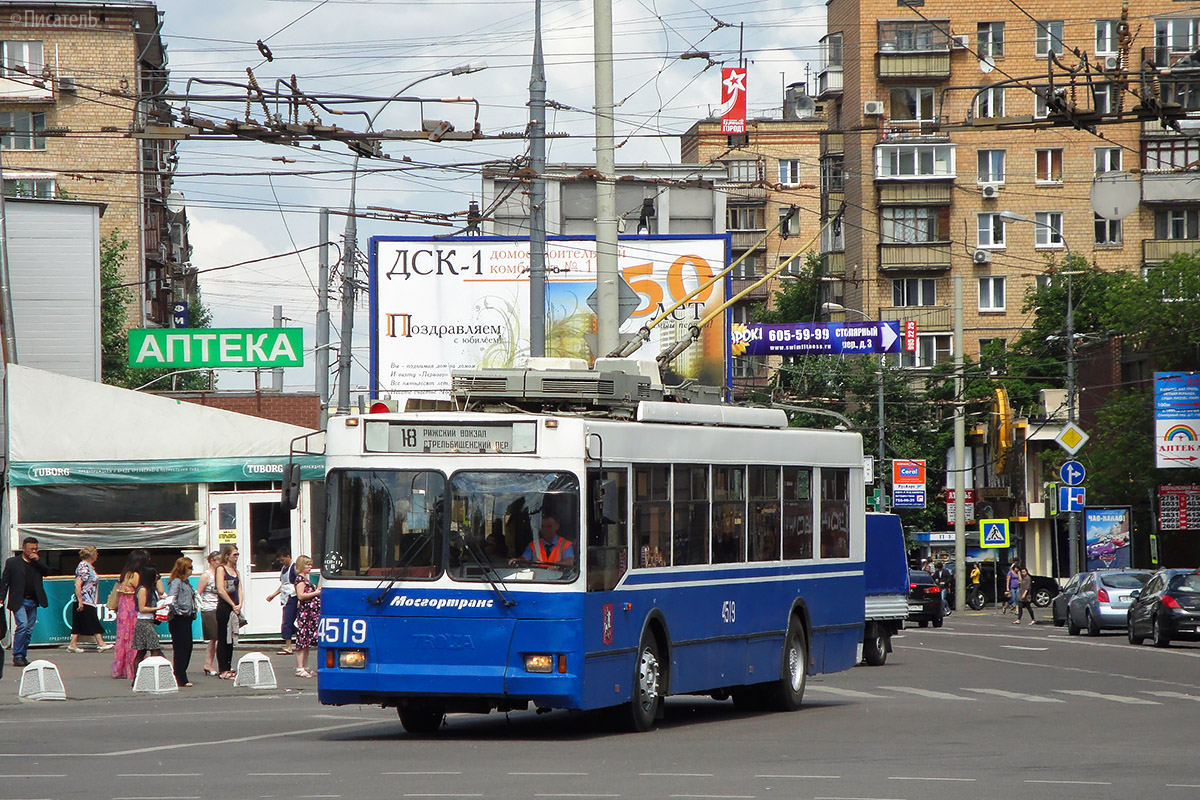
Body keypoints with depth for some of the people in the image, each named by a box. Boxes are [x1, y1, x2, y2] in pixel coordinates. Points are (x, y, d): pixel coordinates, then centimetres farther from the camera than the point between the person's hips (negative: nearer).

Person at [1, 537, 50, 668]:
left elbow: (47, 572, 2)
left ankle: (23, 656, 16)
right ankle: (17, 656, -12)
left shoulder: (37, 563, 13)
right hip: (19, 601, -5)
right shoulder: (12, 562, 2)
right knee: (22, 625, -18)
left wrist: (38, 561, -8)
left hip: (33, 602, 5)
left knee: (29, 630, 6)